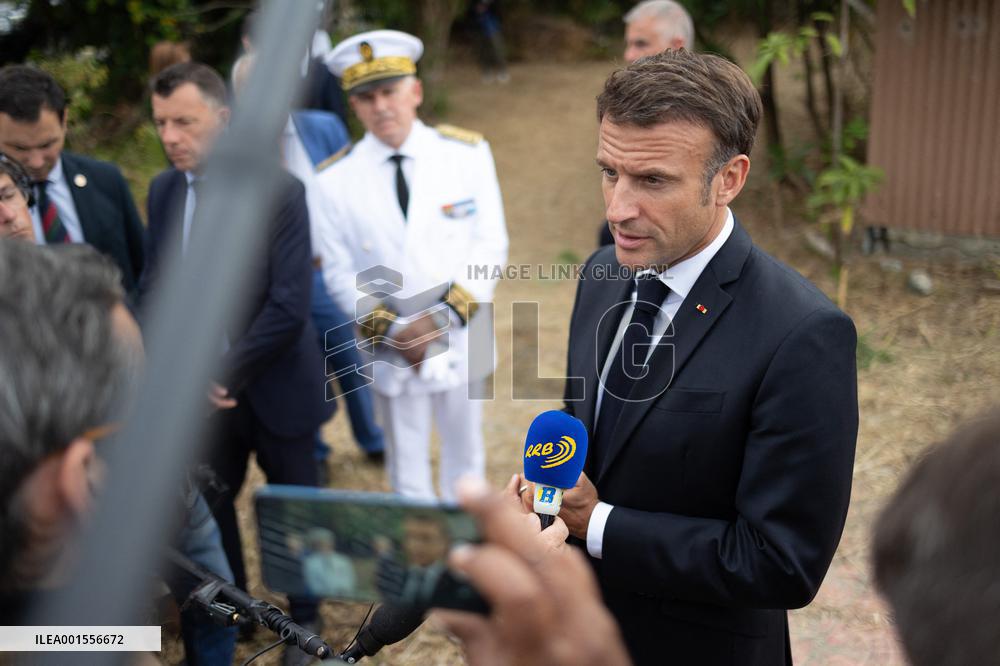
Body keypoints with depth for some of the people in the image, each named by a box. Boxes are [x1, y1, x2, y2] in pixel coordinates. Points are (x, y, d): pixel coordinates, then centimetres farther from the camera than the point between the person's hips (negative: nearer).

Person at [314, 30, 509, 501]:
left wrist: (445, 316, -17)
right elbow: (339, 274, -4)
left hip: (460, 344, 1)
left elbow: (491, 245, -7)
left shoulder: (467, 153, -7)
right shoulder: (334, 180, -7)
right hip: (392, 354, -1)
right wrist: (390, 331, -16)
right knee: (408, 479, 13)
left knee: (466, 463, 19)